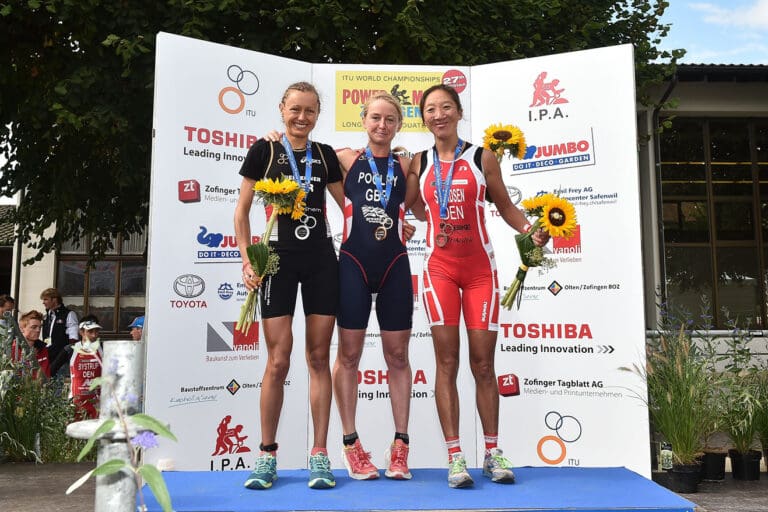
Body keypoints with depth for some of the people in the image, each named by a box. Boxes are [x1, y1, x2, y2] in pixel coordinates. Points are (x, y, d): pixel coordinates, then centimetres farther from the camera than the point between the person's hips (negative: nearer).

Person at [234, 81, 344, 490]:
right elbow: (242, 210, 3)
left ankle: (319, 454, 10)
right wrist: (247, 259, -6)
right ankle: (267, 454, 10)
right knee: (278, 359, -4)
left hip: (321, 261, 3)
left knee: (319, 357, 3)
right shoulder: (264, 151, 3)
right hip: (277, 259, -3)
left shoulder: (325, 154, 12)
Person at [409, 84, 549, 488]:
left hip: (480, 268, -1)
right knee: (446, 360, -3)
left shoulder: (482, 158, 3)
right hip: (439, 268, 1)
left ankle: (493, 452, 14)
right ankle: (455, 457, 1)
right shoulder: (419, 163, 8)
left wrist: (530, 231, -10)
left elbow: (505, 206, 6)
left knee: (483, 361, 1)